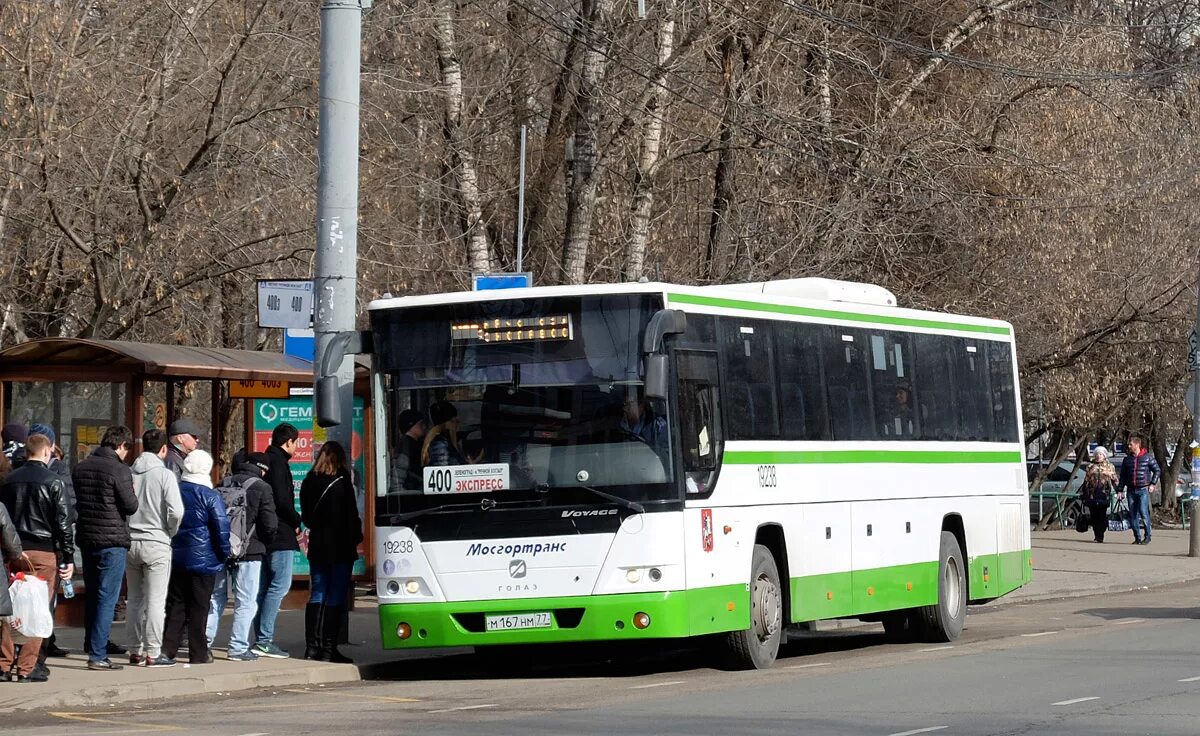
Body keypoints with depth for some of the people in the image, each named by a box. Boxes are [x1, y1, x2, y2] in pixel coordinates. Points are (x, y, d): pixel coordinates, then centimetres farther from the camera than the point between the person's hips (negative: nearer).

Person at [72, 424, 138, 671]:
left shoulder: (81, 467, 9)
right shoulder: (119, 469, -13)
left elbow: (76, 502, 15)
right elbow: (130, 506, -13)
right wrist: (132, 495, 7)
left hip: (86, 539, 7)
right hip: (113, 541, -7)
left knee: (91, 597, 18)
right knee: (107, 599, -5)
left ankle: (92, 648, 29)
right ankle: (97, 655, -8)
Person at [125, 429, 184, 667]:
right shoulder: (164, 475, -10)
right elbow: (176, 511, -17)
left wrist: (127, 530, 13)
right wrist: (171, 532, 1)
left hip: (130, 542, 5)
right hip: (156, 543, -5)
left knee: (134, 599, 13)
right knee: (156, 601, -2)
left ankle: (135, 651, 17)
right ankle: (152, 653, -3)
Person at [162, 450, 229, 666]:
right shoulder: (210, 496, -12)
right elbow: (221, 527, -13)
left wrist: (168, 547, 18)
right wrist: (224, 555, -1)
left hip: (176, 559, 4)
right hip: (203, 559, -4)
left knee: (175, 605, 10)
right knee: (199, 608, 1)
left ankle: (168, 648, 4)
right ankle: (199, 653, 4)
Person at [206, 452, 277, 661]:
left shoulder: (223, 485, 9)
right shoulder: (261, 488, -7)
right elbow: (270, 525, -10)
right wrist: (265, 542, 10)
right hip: (248, 551, -5)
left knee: (216, 597, 15)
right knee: (246, 601, 1)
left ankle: (205, 641, 12)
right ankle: (238, 648, -1)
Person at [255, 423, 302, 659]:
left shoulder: (265, 461, 17)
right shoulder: (279, 462, -11)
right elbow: (282, 500, -19)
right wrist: (297, 522, -5)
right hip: (280, 534, -10)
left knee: (264, 587, 11)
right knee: (280, 584, -9)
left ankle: (261, 639, 13)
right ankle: (264, 640, -14)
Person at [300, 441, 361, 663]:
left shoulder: (309, 482, 4)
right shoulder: (342, 483, -12)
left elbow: (306, 515, 11)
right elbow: (351, 516, -9)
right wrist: (356, 537, 6)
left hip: (317, 546, 5)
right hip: (340, 547, -5)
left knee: (316, 596, 10)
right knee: (336, 598, 0)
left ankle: (312, 647, 6)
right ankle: (329, 648, -2)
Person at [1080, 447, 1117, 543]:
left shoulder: (1109, 467, 13)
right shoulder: (1090, 467, 16)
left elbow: (1115, 481, 10)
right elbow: (1086, 481, 18)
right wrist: (1082, 493, 15)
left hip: (1104, 494, -2)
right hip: (1092, 494, 2)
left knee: (1102, 516, -8)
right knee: (1094, 515, -1)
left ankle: (1100, 536, -5)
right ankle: (1097, 535, 8)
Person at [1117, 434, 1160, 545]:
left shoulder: (1148, 457, 0)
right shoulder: (1127, 459, 11)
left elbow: (1157, 470, 7)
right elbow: (1123, 476, 15)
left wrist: (1152, 483, -3)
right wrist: (1120, 490, 9)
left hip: (1143, 490, -4)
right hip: (1131, 490, 4)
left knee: (1143, 512, -13)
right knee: (1133, 515, 2)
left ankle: (1147, 536, -2)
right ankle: (1137, 538, 10)